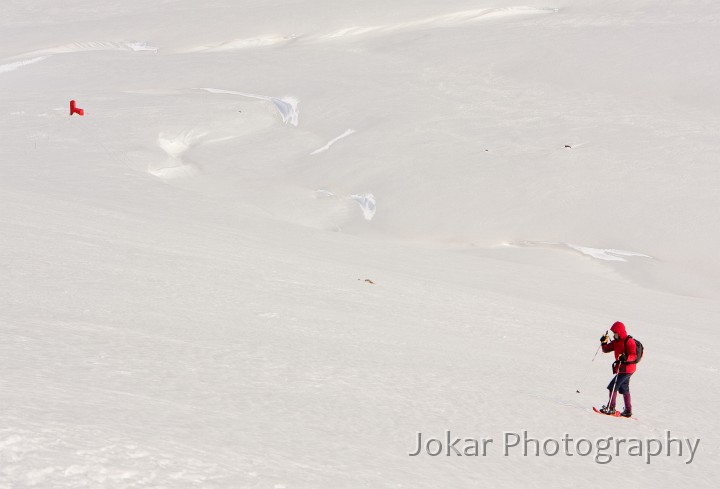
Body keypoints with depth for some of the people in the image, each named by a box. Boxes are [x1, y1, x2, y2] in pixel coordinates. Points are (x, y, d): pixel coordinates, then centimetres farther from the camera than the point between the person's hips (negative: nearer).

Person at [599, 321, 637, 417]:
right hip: (621, 368, 10)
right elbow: (606, 350, 11)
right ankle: (628, 411, 25)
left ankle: (611, 408, -7)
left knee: (613, 386, -12)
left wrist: (625, 358, -38)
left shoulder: (629, 341, -16)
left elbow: (634, 356, -20)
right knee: (624, 389, 17)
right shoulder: (616, 341, 9)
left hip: (627, 369, -10)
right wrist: (604, 342, -8)